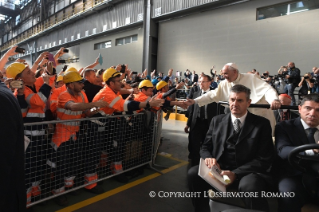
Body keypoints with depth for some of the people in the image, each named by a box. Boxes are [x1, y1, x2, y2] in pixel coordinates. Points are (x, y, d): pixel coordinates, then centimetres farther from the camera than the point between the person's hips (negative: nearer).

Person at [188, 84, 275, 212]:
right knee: (193, 173, -23)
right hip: (219, 169, 3)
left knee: (250, 185, -36)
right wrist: (208, 158, -14)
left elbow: (264, 159, -5)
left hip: (247, 172, -3)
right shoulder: (217, 121, 11)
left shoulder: (261, 124, 2)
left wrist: (236, 173, -19)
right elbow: (205, 147, 12)